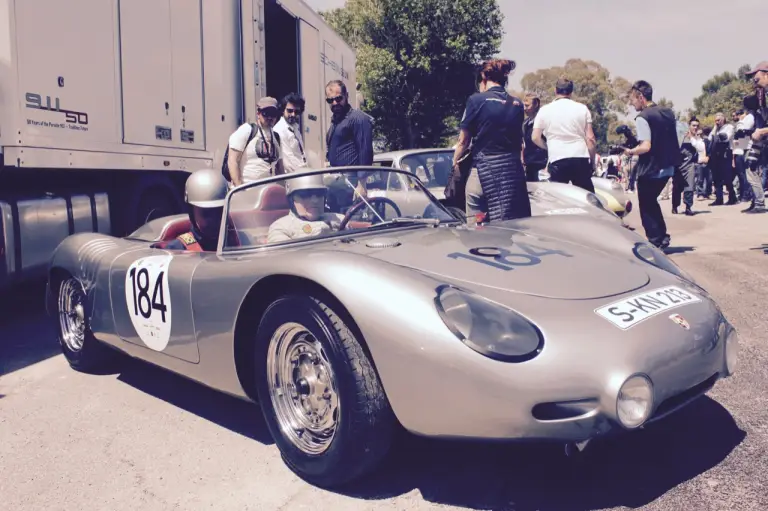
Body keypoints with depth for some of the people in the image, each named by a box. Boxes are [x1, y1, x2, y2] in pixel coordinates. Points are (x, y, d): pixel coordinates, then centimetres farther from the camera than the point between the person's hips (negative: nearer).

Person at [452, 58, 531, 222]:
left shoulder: (477, 100, -3)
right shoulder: (517, 104, 10)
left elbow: (464, 141, 1)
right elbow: (519, 142, 17)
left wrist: (455, 161, 17)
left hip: (484, 169, -4)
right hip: (513, 170, 4)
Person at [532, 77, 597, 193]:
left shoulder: (545, 110, 4)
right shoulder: (582, 108, 6)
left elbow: (535, 138, 6)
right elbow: (590, 138, 2)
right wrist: (592, 160, 12)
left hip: (557, 160, -1)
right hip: (581, 158, 1)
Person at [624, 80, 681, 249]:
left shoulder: (643, 118, -16)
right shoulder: (669, 113, 9)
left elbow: (646, 146, -23)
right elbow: (671, 140, 14)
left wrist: (630, 151, -8)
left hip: (650, 170, -8)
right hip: (667, 168, 8)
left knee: (646, 207, 6)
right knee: (652, 202, 23)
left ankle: (655, 241, 9)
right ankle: (662, 236, 22)